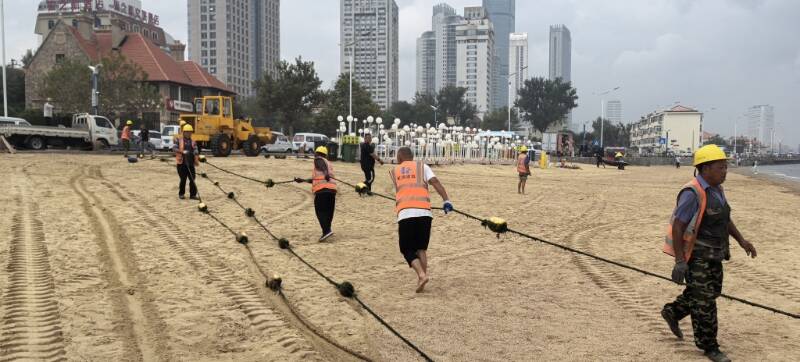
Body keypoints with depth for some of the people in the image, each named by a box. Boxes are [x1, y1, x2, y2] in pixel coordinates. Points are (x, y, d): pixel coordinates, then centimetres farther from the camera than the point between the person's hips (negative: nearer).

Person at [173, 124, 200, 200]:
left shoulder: (193, 142, 12)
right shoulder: (179, 140, 4)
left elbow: (195, 150, -1)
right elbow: (174, 148, -9)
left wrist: (197, 155, -23)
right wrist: (182, 151, -26)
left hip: (191, 163, 3)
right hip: (182, 163, -3)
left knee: (192, 179, 1)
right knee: (183, 179, 3)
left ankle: (193, 194, 8)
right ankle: (181, 194, 17)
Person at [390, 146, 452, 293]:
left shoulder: (394, 172, 22)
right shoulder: (422, 166, 16)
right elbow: (435, 182, 0)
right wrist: (446, 200, -5)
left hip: (405, 213, -1)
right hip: (424, 212, 1)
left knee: (407, 249, 9)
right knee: (421, 248, 17)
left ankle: (422, 275, -12)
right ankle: (421, 279, 10)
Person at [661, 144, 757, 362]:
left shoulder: (716, 189, 6)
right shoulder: (692, 193, -22)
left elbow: (725, 219, 20)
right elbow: (677, 227, -22)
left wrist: (742, 241, 9)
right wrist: (680, 261, -24)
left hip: (713, 254, 9)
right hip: (695, 255, -9)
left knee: (712, 292, 20)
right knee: (704, 300, 0)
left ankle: (672, 312, 37)